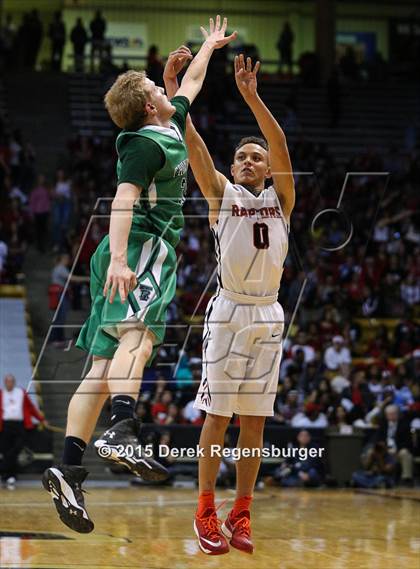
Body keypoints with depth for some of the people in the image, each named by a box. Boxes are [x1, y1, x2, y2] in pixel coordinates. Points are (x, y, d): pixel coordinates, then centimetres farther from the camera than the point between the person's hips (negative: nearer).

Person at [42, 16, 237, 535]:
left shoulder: (171, 129, 23)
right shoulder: (147, 143, -5)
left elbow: (190, 86, 43)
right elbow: (123, 200, -19)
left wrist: (209, 46, 57)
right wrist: (120, 258, -31)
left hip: (128, 255, 9)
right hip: (143, 246, -9)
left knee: (103, 368, -1)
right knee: (138, 336, -30)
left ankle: (68, 468, -11)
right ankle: (122, 431, -53)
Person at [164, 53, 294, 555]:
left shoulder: (281, 198, 9)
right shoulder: (222, 194, 6)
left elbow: (280, 148, -7)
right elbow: (193, 144, -6)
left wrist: (251, 97, -19)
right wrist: (174, 95, -18)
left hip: (268, 316, 2)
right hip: (229, 313, -2)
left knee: (254, 419, 4)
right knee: (218, 415, -2)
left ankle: (241, 514, 9)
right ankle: (205, 513, 5)